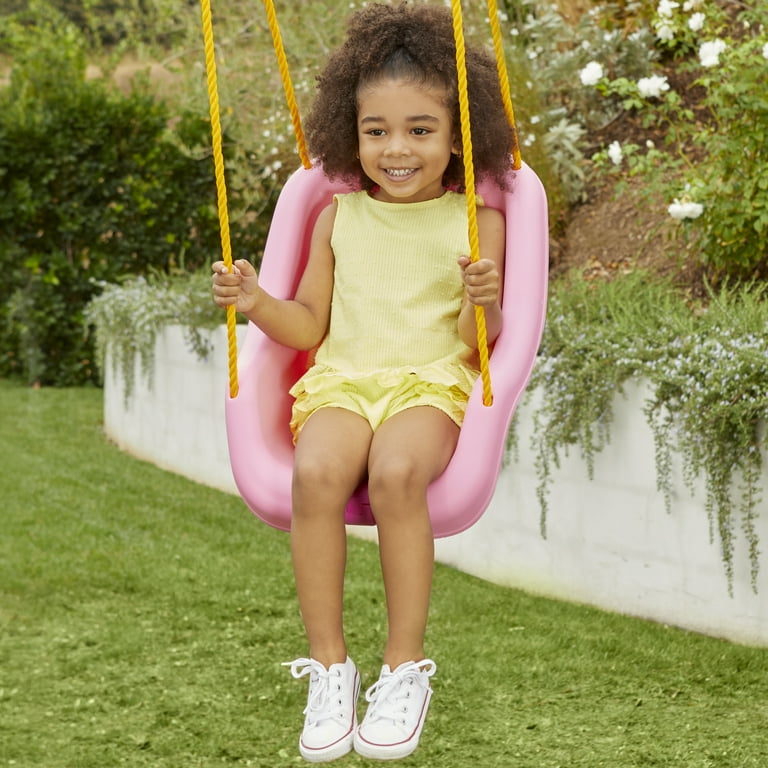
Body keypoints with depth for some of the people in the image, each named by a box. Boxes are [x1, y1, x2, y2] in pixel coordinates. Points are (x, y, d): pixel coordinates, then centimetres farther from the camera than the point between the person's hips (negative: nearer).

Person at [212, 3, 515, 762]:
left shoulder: (475, 222, 6)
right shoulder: (339, 216, 14)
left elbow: (476, 341, 1)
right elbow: (309, 326, 17)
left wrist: (482, 301, -20)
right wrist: (256, 303, -1)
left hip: (432, 381, -2)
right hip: (343, 379, 2)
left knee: (394, 470, -37)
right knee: (315, 470, -33)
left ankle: (405, 667, -23)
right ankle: (328, 664, -21)